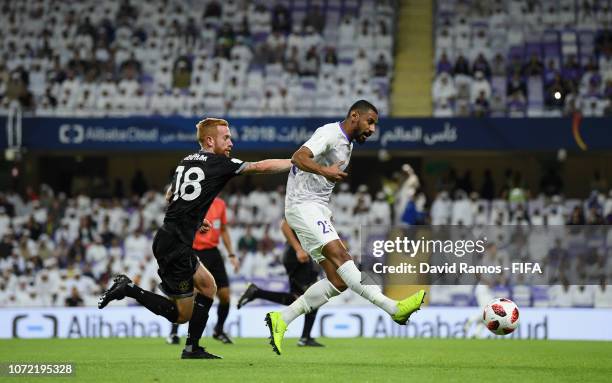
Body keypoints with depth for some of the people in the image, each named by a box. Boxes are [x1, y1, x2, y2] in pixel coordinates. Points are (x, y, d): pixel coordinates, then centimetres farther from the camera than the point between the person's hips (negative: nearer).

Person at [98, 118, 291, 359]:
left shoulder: (186, 162, 14)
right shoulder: (217, 163, -9)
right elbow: (261, 167, -8)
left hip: (166, 238, 9)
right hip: (175, 246, -9)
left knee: (207, 287, 19)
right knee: (181, 315, -3)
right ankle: (128, 289, -8)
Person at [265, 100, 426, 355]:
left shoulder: (347, 144, 21)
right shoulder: (330, 133, -9)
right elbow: (299, 157, -24)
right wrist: (323, 170, -40)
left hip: (318, 209, 10)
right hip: (303, 206, -10)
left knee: (338, 281, -3)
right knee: (339, 255, -25)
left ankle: (281, 320, 2)